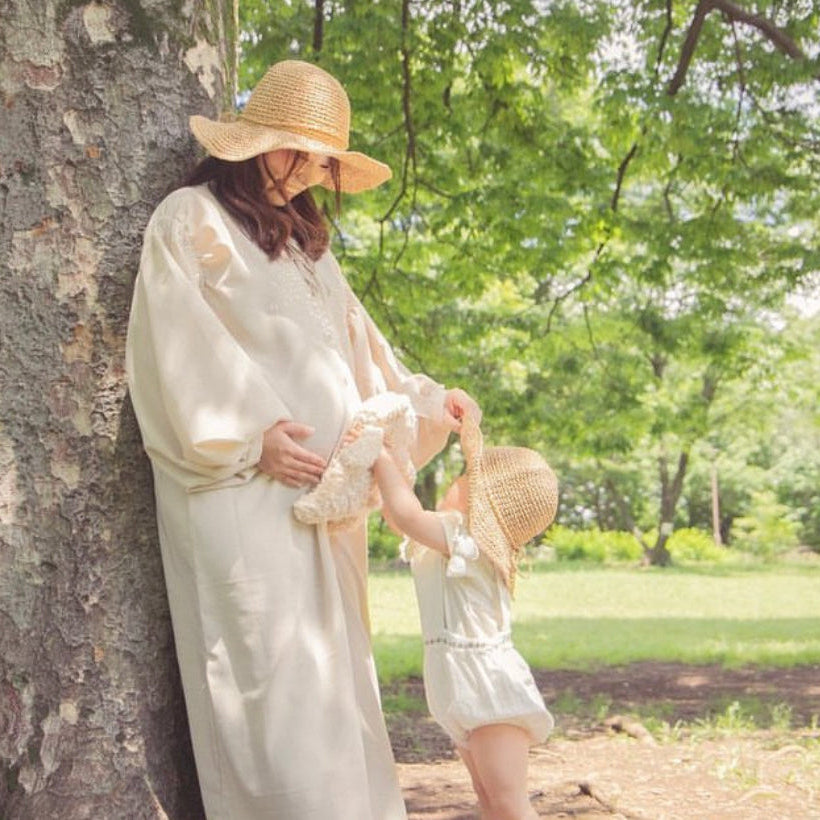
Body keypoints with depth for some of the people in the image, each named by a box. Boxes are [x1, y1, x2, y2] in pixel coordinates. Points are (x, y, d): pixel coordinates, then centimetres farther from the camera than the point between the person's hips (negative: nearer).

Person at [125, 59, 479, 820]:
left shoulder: (303, 238, 23)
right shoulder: (190, 220, 0)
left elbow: (355, 340, 26)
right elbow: (176, 352, -9)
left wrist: (423, 397, 13)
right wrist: (249, 440, -18)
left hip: (318, 484, 8)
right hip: (242, 486, -7)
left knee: (326, 663, 6)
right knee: (271, 659, -12)